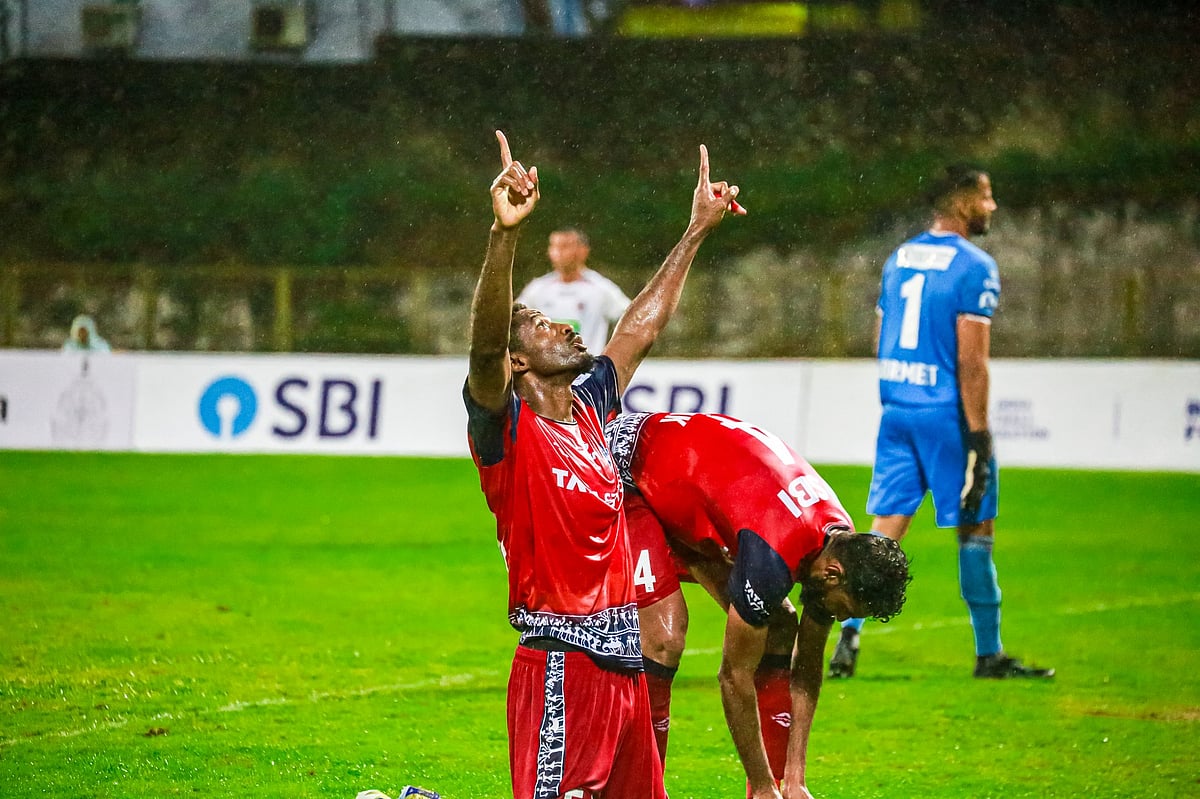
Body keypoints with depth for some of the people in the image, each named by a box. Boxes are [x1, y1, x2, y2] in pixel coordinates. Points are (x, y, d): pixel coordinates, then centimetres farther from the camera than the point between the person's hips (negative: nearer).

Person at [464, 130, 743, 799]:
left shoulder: (589, 409, 14)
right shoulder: (508, 429, -7)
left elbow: (642, 326, 26)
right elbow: (485, 346, -26)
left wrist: (697, 231, 30)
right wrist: (505, 234, -40)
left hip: (623, 661, 8)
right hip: (562, 665, -8)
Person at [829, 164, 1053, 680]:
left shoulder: (898, 260, 11)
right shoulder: (974, 268, -12)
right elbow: (971, 361, -17)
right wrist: (978, 436, -15)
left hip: (896, 409, 6)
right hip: (946, 413, -6)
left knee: (885, 528, 7)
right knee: (976, 528, 5)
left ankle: (849, 635, -4)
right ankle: (988, 654, 10)